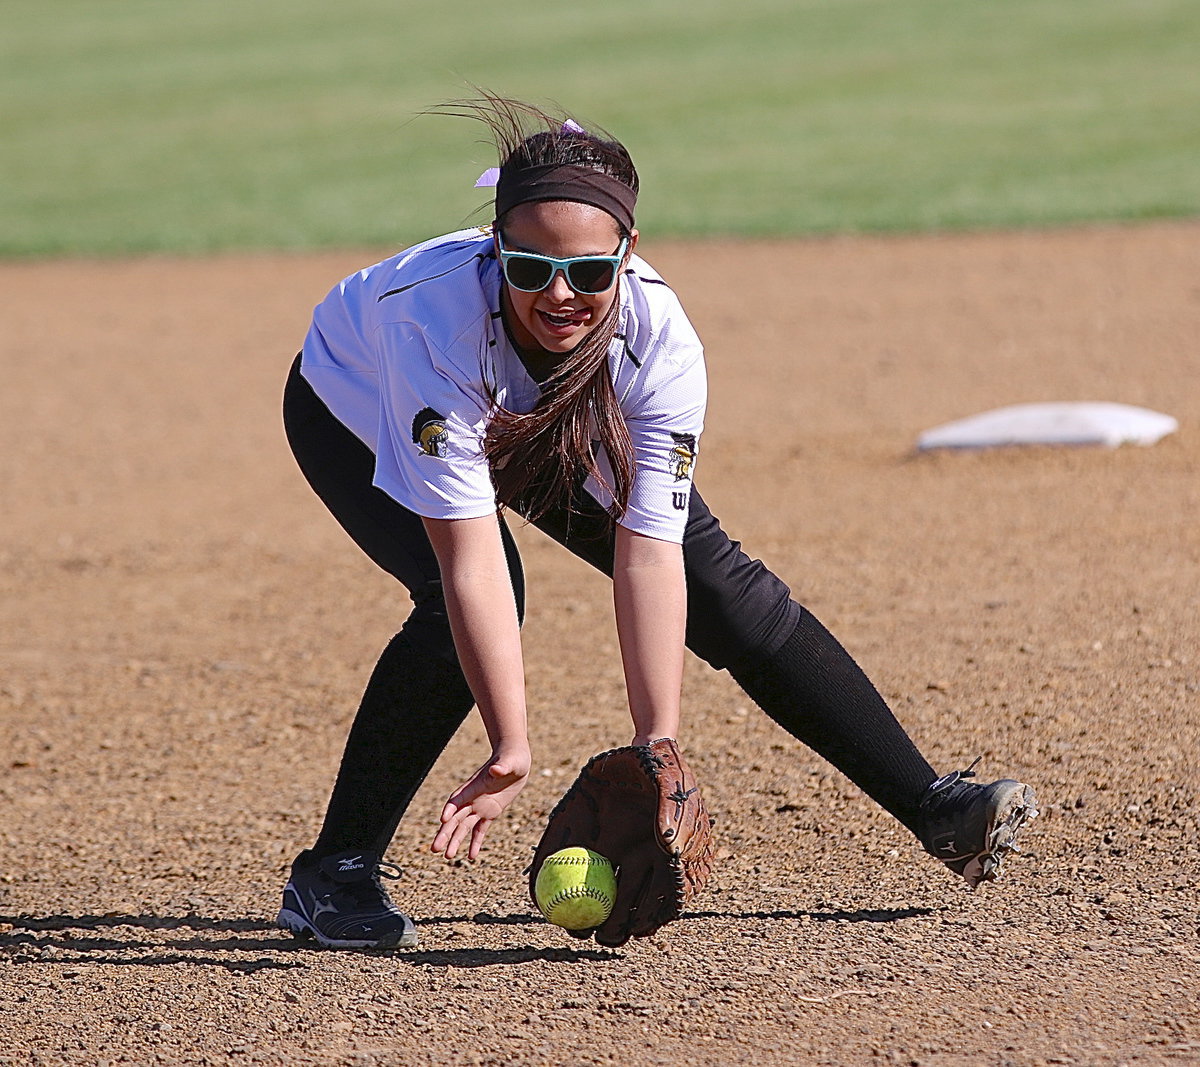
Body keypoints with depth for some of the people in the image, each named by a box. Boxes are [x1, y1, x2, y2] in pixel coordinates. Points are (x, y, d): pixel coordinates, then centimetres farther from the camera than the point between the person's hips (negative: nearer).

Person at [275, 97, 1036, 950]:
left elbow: (649, 553, -35)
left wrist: (657, 748, -40)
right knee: (473, 600, -29)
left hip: (559, 432, 3)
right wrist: (512, 748, -46)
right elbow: (469, 558, -44)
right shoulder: (437, 318, -44)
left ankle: (935, 811, 3)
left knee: (725, 587, -5)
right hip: (355, 413, -3)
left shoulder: (659, 340, -35)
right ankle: (334, 875, -18)